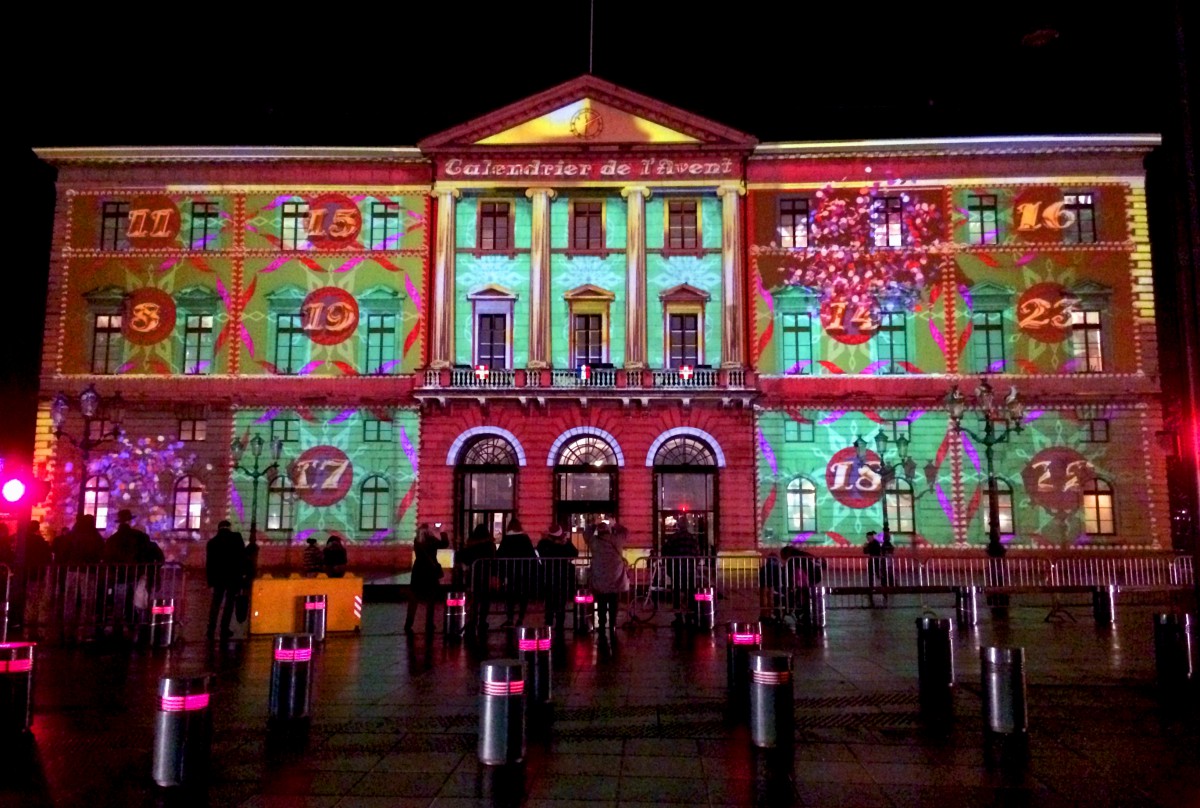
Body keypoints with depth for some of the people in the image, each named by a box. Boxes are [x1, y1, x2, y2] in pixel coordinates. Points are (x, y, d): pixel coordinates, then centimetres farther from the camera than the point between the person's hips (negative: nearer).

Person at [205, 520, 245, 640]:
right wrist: (243, 572, 0)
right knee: (229, 602, 2)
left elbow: (208, 562, 7)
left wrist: (209, 579, 10)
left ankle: (211, 629, 7)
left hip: (218, 576, 3)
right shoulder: (236, 537, -2)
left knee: (215, 603, 12)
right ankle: (224, 629, -2)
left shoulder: (212, 541, 8)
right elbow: (242, 556, -7)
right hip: (233, 575, -3)